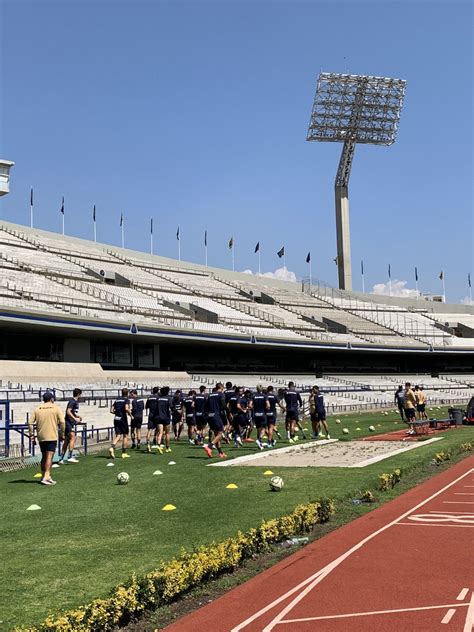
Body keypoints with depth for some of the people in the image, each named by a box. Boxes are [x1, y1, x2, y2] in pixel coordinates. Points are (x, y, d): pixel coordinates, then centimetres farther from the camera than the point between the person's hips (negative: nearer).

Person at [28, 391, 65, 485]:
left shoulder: (37, 409, 9)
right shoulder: (56, 408, -1)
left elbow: (30, 423, 2)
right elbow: (62, 422, -8)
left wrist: (32, 435, 7)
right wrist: (62, 433, 1)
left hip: (41, 437, 4)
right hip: (52, 437, -4)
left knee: (44, 457, 17)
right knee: (49, 456, -8)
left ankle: (44, 476, 24)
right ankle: (46, 477, -18)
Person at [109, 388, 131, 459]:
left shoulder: (117, 400, 14)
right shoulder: (126, 400, -5)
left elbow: (111, 410, 10)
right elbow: (126, 408, -23)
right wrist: (130, 414, -7)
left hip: (116, 419, 5)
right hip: (123, 419, -5)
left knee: (118, 435, 2)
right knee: (125, 436, 9)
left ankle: (112, 447, -24)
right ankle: (124, 453, 11)